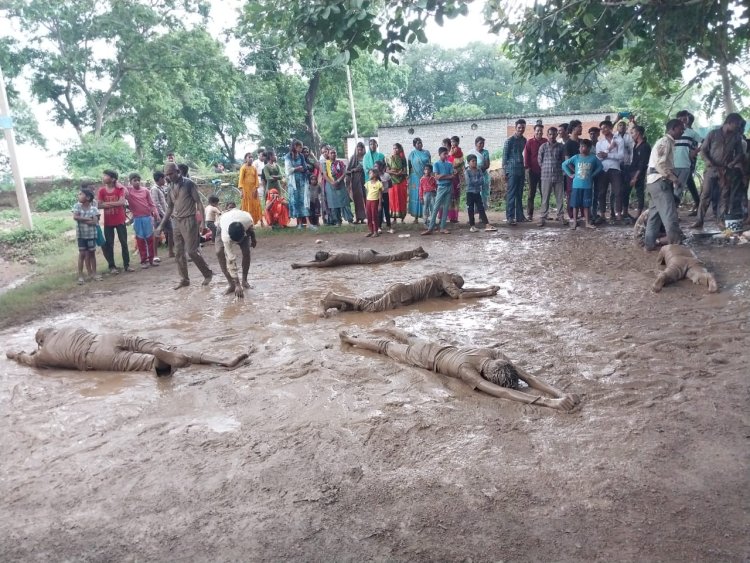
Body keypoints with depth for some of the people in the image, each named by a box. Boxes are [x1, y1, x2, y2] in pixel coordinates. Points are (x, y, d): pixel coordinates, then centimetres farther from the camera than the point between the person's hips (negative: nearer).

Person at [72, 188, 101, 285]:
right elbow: (75, 217, -16)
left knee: (92, 253, 9)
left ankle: (94, 273, 19)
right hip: (81, 234, 0)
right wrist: (88, 219, -16)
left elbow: (95, 222, -12)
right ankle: (80, 275, 5)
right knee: (82, 254, 1)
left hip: (91, 234, 0)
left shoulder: (93, 208, -6)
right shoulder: (77, 206, -2)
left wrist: (82, 220, -15)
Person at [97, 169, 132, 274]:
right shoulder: (101, 190, 1)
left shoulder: (120, 189, -4)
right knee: (109, 244, 3)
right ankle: (112, 266, 11)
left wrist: (107, 203, -13)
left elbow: (122, 202, -17)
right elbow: (99, 205, -8)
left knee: (124, 243, 3)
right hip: (108, 222, 2)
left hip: (120, 220, -2)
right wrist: (115, 204, -16)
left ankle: (126, 265, 11)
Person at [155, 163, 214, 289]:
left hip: (189, 220, -6)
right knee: (178, 252, 5)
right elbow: (169, 208, 17)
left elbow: (199, 202, -7)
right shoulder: (170, 188, 11)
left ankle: (208, 273, 8)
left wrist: (202, 221, -14)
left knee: (191, 250, -9)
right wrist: (161, 225, 14)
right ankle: (184, 279, 14)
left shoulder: (189, 183, -6)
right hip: (176, 222, 6)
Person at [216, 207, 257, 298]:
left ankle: (244, 280, 4)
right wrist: (237, 285, -40)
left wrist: (253, 238, 5)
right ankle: (232, 284, -13)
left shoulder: (248, 220, -42)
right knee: (219, 252, -23)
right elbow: (231, 260, -40)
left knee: (246, 251, -17)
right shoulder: (226, 236, -44)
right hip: (223, 226, -2)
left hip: (243, 223, 2)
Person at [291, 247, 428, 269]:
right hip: (364, 253, 7)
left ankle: (415, 253, 7)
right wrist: (301, 264, 4)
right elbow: (316, 260, 18)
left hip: (365, 258, -7)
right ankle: (415, 251, 18)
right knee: (389, 256, 14)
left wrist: (299, 265, -24)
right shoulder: (331, 254, 4)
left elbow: (318, 264, -30)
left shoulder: (334, 259, -20)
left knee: (392, 258, 1)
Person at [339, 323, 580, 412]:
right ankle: (352, 339, 45)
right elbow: (501, 392, -58)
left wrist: (561, 393, -51)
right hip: (428, 356, -4)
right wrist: (550, 402, -66)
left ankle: (389, 328, 64)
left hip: (444, 349, 4)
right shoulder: (465, 369, -47)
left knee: (411, 339, 34)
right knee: (387, 347, 20)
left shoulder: (494, 354, -33)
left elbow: (529, 376, -37)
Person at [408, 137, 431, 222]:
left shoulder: (426, 153, 9)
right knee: (416, 196, 0)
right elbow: (410, 167, 7)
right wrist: (410, 178, 6)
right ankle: (416, 217, 4)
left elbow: (430, 164, 12)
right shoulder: (412, 154, 5)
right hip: (415, 178, -1)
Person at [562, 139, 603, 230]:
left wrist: (593, 175, 2)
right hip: (576, 185, 0)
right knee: (575, 204, 3)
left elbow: (600, 167, 12)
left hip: (588, 186, 0)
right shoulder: (576, 157, 0)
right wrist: (570, 174, 0)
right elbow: (564, 164, 4)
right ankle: (574, 222, 11)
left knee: (586, 205, 6)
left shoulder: (593, 158, 0)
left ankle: (588, 222, 15)